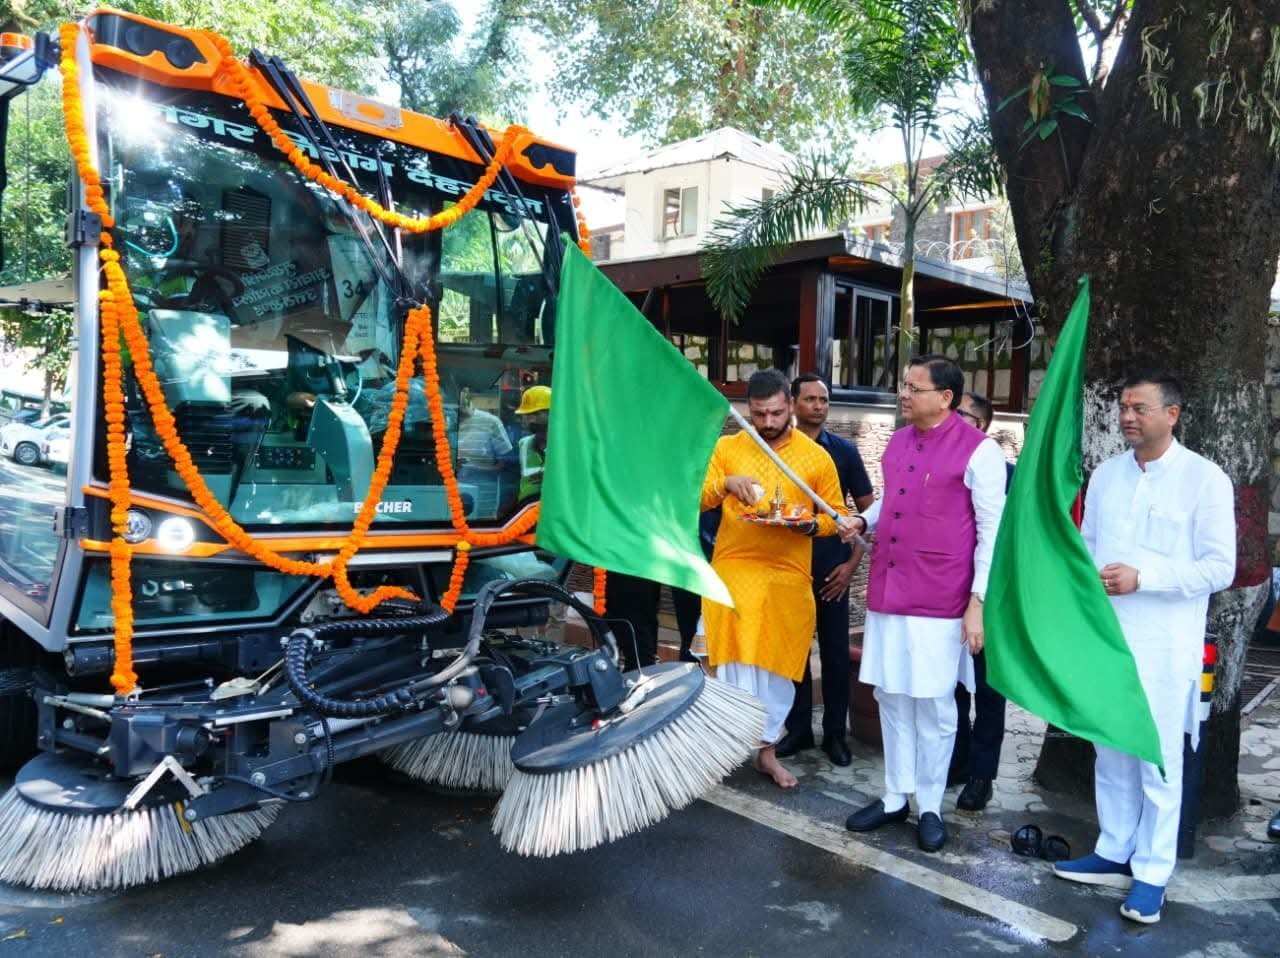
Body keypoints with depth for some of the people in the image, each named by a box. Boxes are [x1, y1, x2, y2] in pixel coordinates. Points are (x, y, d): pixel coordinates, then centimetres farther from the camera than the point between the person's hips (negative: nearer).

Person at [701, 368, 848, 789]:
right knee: (737, 659, -5)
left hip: (789, 576, 1)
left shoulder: (817, 456, 3)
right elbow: (696, 500, 0)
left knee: (779, 663, 9)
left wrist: (811, 524, -14)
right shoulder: (727, 447, 5)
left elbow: (838, 515, 7)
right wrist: (725, 484, -20)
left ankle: (766, 746, 25)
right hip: (734, 569, 0)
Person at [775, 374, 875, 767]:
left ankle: (835, 732, 19)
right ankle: (798, 728, 22)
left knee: (835, 652, 6)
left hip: (832, 569, 0)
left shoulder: (844, 451, 2)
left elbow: (868, 509, 4)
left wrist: (853, 562, -4)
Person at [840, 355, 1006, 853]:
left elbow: (993, 531, -9)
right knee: (892, 700, 14)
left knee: (933, 707, 6)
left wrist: (978, 601, -13)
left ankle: (929, 807, 23)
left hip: (939, 602, -6)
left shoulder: (979, 450, -10)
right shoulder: (897, 441, 10)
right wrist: (863, 520, 5)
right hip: (887, 593, 6)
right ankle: (894, 798, 28)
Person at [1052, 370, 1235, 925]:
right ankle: (1114, 854, 30)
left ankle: (1151, 874, 20)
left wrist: (1140, 578, -19)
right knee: (1111, 754, 15)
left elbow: (1219, 568, -11)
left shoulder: (1205, 479, -8)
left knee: (1158, 763, 5)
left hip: (1162, 648, -5)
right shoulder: (1106, 474, 8)